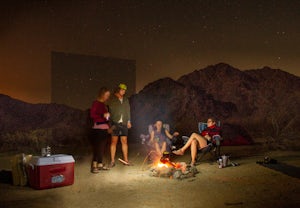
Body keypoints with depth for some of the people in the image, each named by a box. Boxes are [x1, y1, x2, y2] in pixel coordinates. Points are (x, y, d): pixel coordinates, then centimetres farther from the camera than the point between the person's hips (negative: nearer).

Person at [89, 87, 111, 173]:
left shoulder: (104, 104, 15)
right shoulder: (96, 103, -7)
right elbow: (92, 114, -14)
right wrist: (103, 115, -20)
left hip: (104, 128, 8)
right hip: (98, 128, -8)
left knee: (102, 147, 11)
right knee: (97, 147, -8)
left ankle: (100, 164, 19)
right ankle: (94, 166, -4)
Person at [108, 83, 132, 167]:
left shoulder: (126, 100, 14)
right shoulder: (112, 99, 1)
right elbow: (110, 111, -5)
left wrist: (128, 121, 8)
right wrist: (111, 123, -13)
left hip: (124, 123, 4)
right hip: (115, 123, -4)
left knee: (124, 141, 5)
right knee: (114, 141, -2)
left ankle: (126, 159, 12)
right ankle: (112, 160, 3)